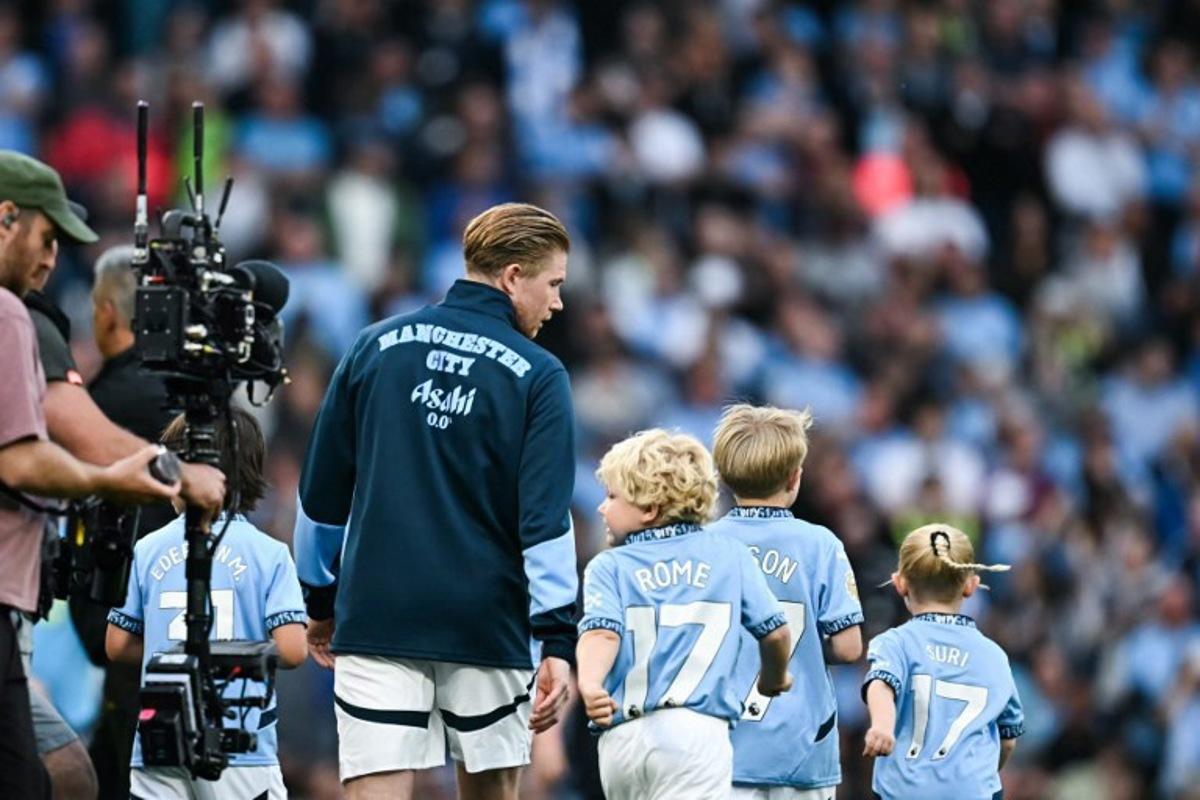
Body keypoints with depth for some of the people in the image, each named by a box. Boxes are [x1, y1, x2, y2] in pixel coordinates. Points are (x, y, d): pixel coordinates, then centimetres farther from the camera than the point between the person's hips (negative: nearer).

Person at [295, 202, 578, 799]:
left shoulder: (377, 346, 6)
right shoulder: (536, 375, -3)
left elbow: (321, 492, 11)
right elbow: (546, 521, -10)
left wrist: (320, 600, 22)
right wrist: (557, 642, -9)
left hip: (376, 621, 1)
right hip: (485, 627, -1)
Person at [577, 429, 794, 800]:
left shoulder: (608, 567, 10)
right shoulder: (729, 554, 13)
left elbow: (603, 631, -9)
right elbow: (775, 631, 12)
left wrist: (589, 683, -26)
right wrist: (774, 679, 33)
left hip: (622, 738, 2)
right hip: (695, 728, -2)